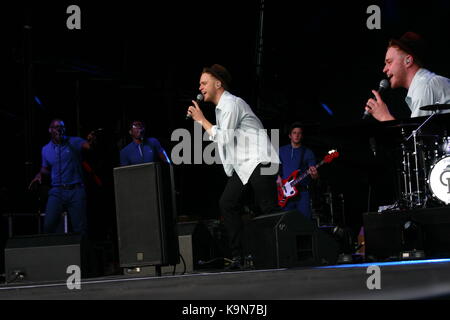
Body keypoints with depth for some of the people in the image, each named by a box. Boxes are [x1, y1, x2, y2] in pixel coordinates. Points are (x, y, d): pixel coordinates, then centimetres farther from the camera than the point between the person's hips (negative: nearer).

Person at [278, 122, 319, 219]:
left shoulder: (308, 152, 8)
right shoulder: (282, 151, 13)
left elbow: (315, 177, 1)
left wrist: (314, 174, -22)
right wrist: (278, 177, -2)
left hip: (302, 192, -1)